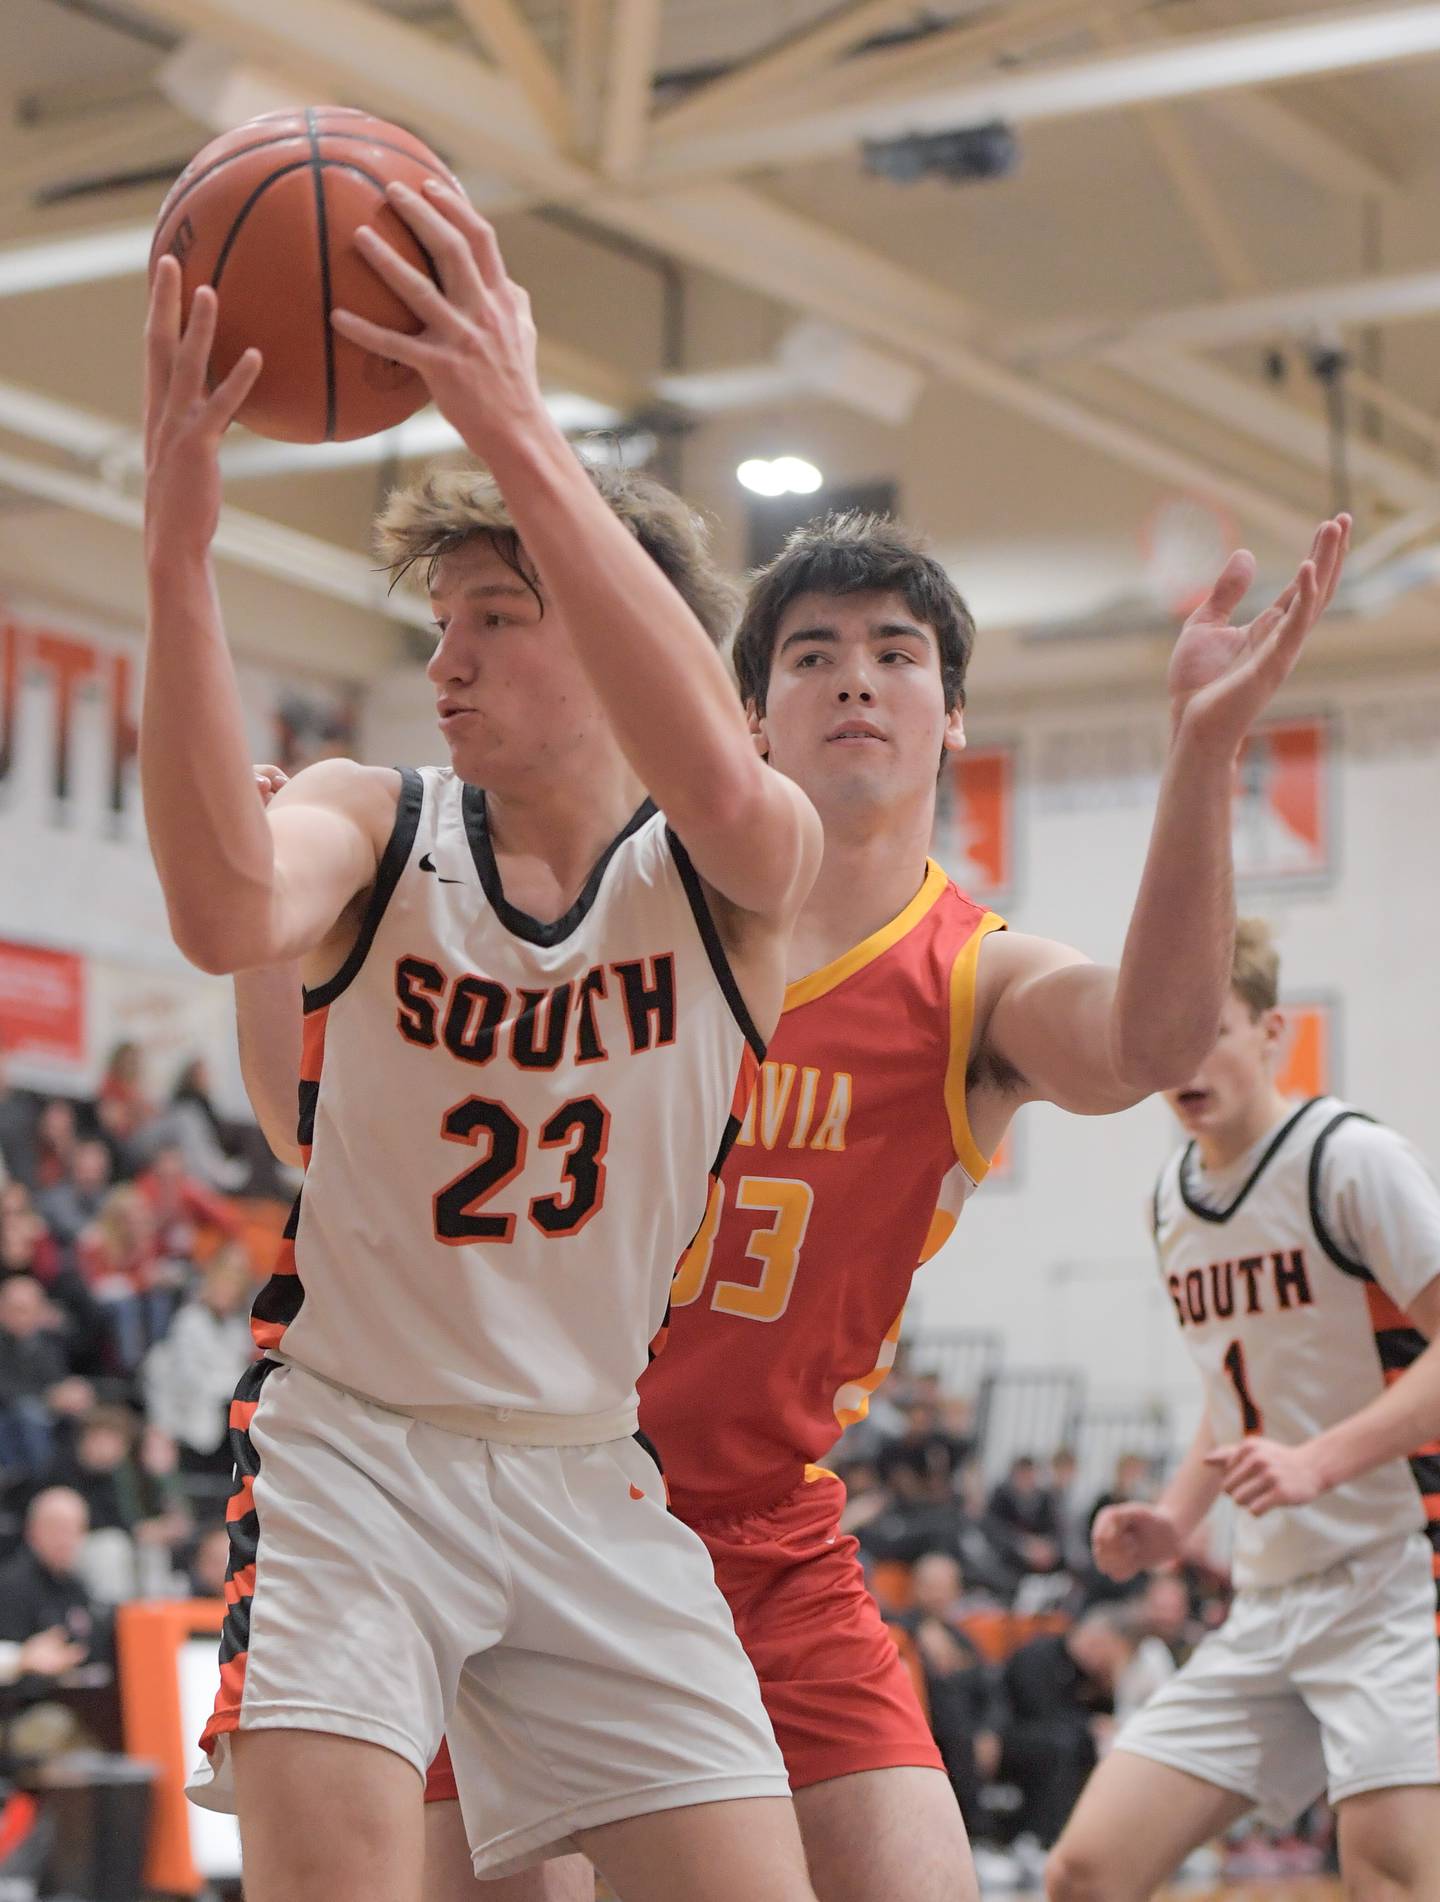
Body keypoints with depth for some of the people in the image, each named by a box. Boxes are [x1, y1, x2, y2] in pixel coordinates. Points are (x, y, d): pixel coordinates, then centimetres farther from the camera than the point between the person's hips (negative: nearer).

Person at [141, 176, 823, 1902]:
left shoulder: (739, 879, -6)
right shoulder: (374, 827, -5)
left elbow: (720, 785, -33)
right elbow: (226, 914, -30)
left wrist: (518, 433, -42)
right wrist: (177, 558, -42)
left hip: (586, 1473, 2)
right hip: (349, 1444, -1)